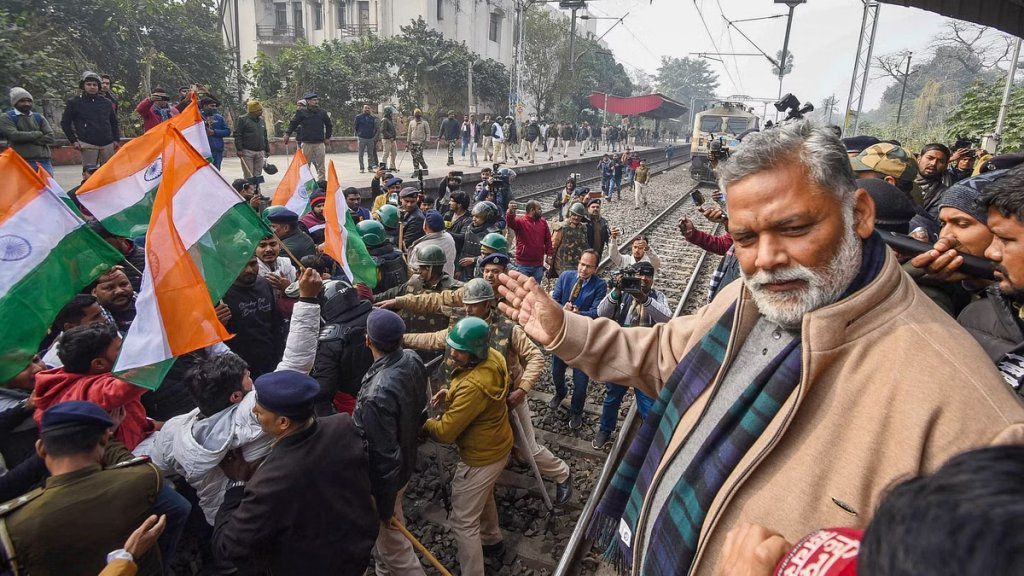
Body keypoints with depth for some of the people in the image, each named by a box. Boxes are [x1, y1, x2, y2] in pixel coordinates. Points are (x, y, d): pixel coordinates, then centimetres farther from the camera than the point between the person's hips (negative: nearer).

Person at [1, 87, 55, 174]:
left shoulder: (39, 117, 16)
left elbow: (50, 137, 4)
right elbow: (15, 135, -12)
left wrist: (30, 139, -7)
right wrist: (38, 134, -2)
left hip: (44, 161, 4)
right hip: (22, 163, -4)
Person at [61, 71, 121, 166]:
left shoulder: (106, 102, 13)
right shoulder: (74, 103, 5)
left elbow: (114, 122, 21)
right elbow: (65, 123, 9)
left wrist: (116, 139, 11)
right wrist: (73, 141, 2)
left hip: (108, 144, 3)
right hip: (88, 145, -3)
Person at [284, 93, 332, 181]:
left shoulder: (323, 112, 6)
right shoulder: (301, 112, 1)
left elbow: (329, 125, 17)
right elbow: (293, 124, 7)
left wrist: (327, 137, 11)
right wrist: (287, 134, -3)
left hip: (320, 143, 1)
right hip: (307, 143, -1)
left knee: (321, 166, 1)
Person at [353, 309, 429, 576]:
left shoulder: (377, 395, -39)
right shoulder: (413, 361, -15)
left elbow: (384, 457, -29)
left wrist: (385, 505, -15)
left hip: (386, 475, -8)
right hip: (408, 459, 8)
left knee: (394, 544, 15)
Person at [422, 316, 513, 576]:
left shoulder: (473, 386, -39)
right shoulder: (492, 357, -12)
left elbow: (445, 432, -29)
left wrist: (427, 422, -7)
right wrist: (451, 392, -5)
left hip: (481, 457, -10)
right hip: (496, 445, 10)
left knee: (463, 522, 6)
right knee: (482, 495, 33)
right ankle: (492, 540, 57)